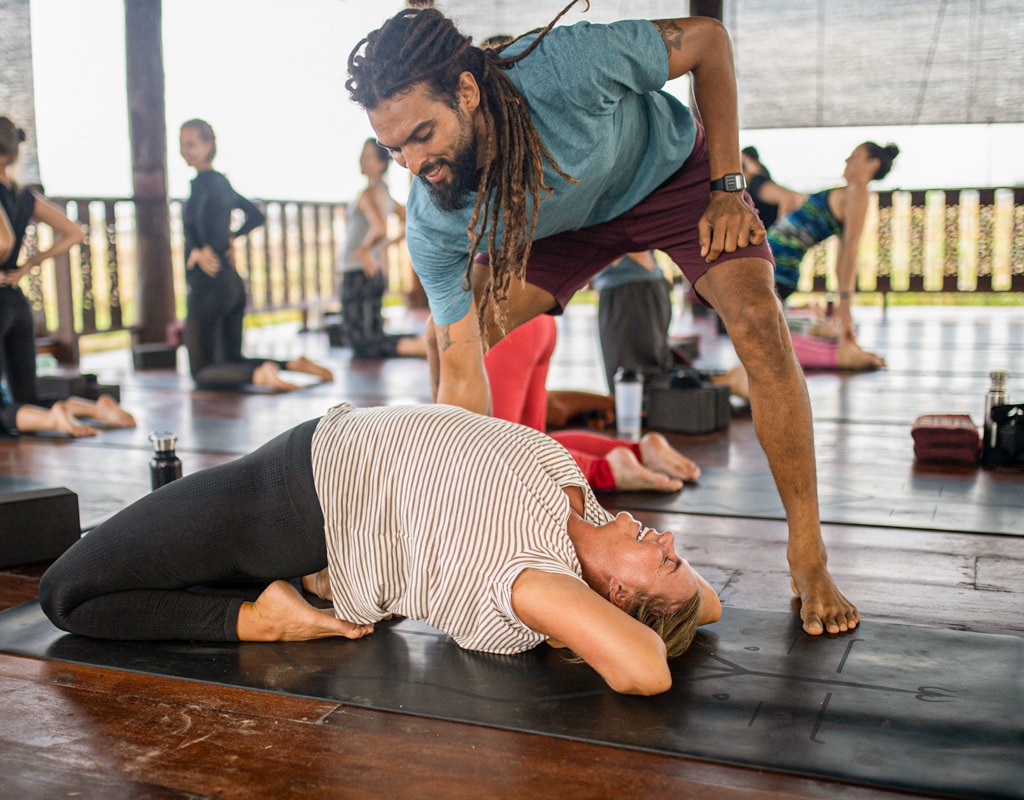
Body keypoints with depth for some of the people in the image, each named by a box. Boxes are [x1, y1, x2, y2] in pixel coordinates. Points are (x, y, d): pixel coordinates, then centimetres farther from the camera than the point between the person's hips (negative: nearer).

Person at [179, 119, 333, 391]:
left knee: (202, 371, -2)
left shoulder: (202, 181, -11)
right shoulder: (220, 180, 14)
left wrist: (205, 249, -22)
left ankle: (258, 373, -27)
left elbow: (210, 206, -35)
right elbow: (256, 215, 26)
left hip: (207, 285, -9)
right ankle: (293, 363, 0)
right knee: (233, 360, 19)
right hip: (233, 284, 9)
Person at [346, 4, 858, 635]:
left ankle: (809, 560, -14)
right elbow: (463, 379, -27)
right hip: (565, 224, 3)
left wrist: (729, 187, -21)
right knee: (445, 340, -8)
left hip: (674, 171, -3)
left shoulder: (567, 67, -41)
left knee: (756, 320, -26)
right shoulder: (433, 227, -30)